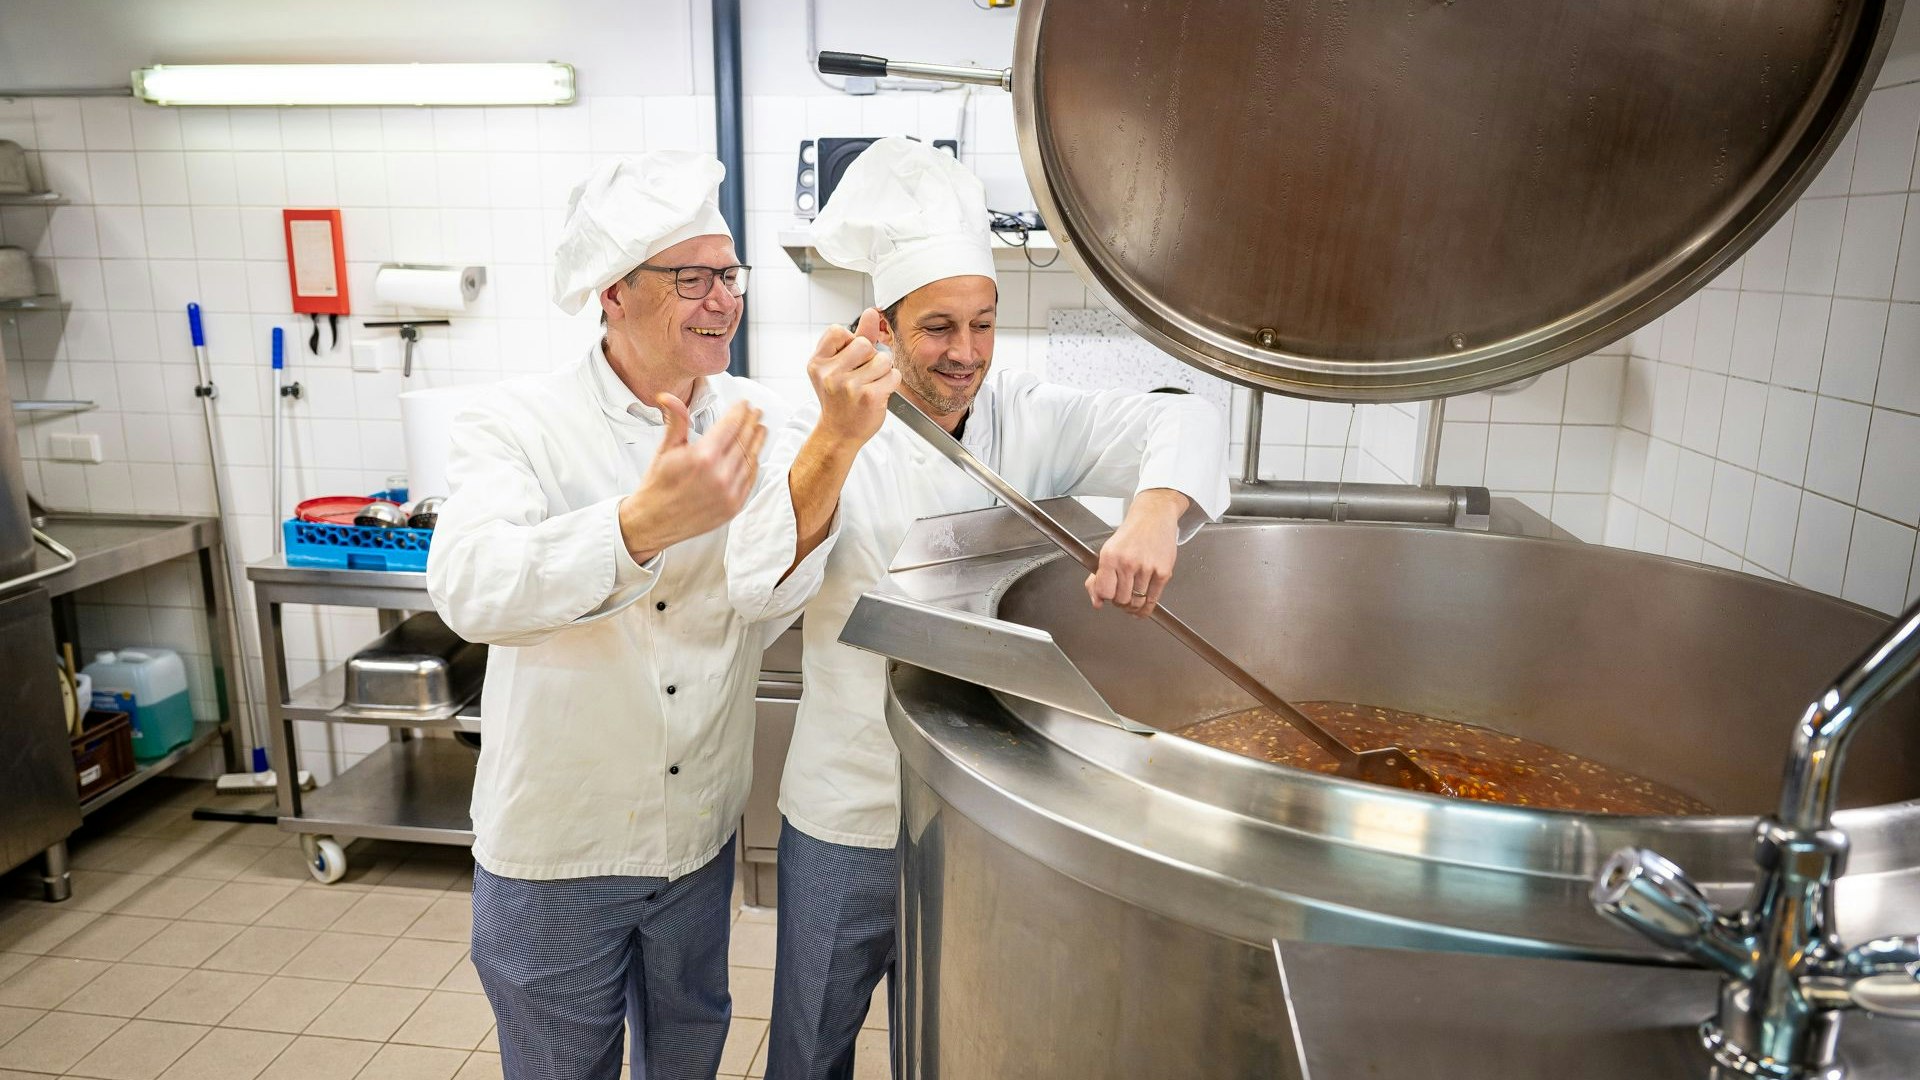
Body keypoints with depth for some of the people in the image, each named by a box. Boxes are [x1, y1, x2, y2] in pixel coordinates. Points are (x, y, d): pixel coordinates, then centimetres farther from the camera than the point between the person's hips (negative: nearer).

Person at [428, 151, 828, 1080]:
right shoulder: (517, 424, -16)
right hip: (555, 851, -3)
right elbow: (474, 587, -33)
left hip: (702, 832, 4)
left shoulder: (755, 421, -4)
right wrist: (643, 525, -49)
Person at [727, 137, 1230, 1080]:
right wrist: (839, 439, -43)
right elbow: (758, 586, -27)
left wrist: (1153, 513, -39)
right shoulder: (822, 439, -11)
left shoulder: (1029, 420, -4)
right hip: (849, 816, -1)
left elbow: (1181, 422, -17)